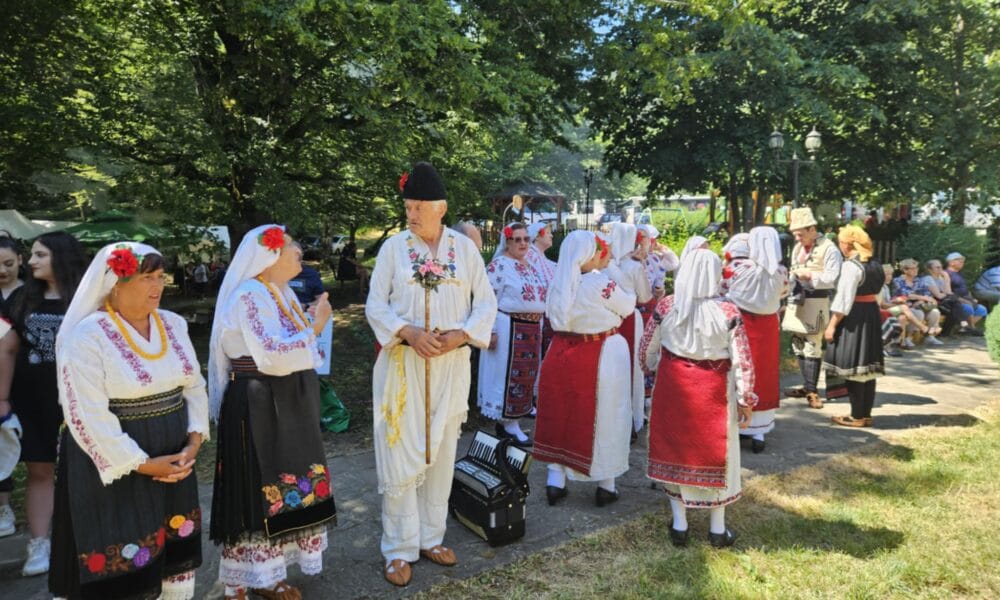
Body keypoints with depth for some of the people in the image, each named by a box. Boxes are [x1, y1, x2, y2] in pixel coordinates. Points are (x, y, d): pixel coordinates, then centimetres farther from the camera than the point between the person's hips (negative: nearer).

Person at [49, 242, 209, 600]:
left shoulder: (173, 325, 4)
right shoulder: (86, 336, -15)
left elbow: (194, 386, 8)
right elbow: (88, 418, -18)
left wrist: (193, 441, -6)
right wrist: (144, 464, -18)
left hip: (174, 457, 6)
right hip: (114, 465, -6)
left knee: (176, 546, 16)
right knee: (122, 560, 4)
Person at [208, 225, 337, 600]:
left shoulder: (283, 292, 10)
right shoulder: (248, 296, -18)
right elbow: (272, 355, -26)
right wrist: (316, 326, -20)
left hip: (286, 407, 9)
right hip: (257, 409, -9)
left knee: (280, 484, 15)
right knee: (259, 489, 1)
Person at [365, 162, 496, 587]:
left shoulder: (465, 248, 3)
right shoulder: (393, 247, -2)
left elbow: (486, 302, 4)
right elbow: (375, 304, -2)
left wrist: (462, 334, -13)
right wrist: (408, 332, -18)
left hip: (451, 365, 2)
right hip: (402, 365, -2)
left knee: (441, 454, 11)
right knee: (401, 456, 0)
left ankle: (430, 538, 27)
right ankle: (399, 549, 14)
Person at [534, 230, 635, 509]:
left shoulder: (559, 284, -2)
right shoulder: (602, 283, -18)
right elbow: (628, 307, -4)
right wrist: (629, 293, 19)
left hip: (562, 355, 5)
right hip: (600, 357, -5)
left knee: (561, 414, 15)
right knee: (602, 417, 9)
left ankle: (555, 481, 21)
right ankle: (606, 486, 21)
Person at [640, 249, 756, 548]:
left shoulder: (666, 306, -10)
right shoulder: (728, 312, -15)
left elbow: (647, 350, -1)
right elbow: (742, 361, -13)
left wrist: (655, 368, 20)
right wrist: (746, 400, -2)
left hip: (672, 386, 2)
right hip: (713, 390, -1)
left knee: (675, 450, 16)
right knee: (715, 454, 14)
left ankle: (679, 525, 26)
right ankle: (717, 530, 28)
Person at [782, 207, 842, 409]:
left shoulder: (828, 248, -9)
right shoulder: (797, 248, 15)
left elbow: (832, 278, -15)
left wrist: (809, 275, -19)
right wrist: (791, 276, 4)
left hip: (816, 303, -8)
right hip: (797, 301, 8)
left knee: (812, 347, -5)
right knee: (798, 345, 11)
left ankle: (812, 390, 1)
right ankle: (807, 386, 22)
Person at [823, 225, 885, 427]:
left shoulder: (851, 265, -17)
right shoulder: (874, 264, 12)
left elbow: (844, 299, -20)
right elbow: (872, 290, 14)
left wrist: (832, 325, -15)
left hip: (854, 318, -9)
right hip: (871, 315, 9)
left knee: (853, 367, -2)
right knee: (866, 366, 13)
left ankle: (857, 416, 5)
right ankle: (866, 414, 21)